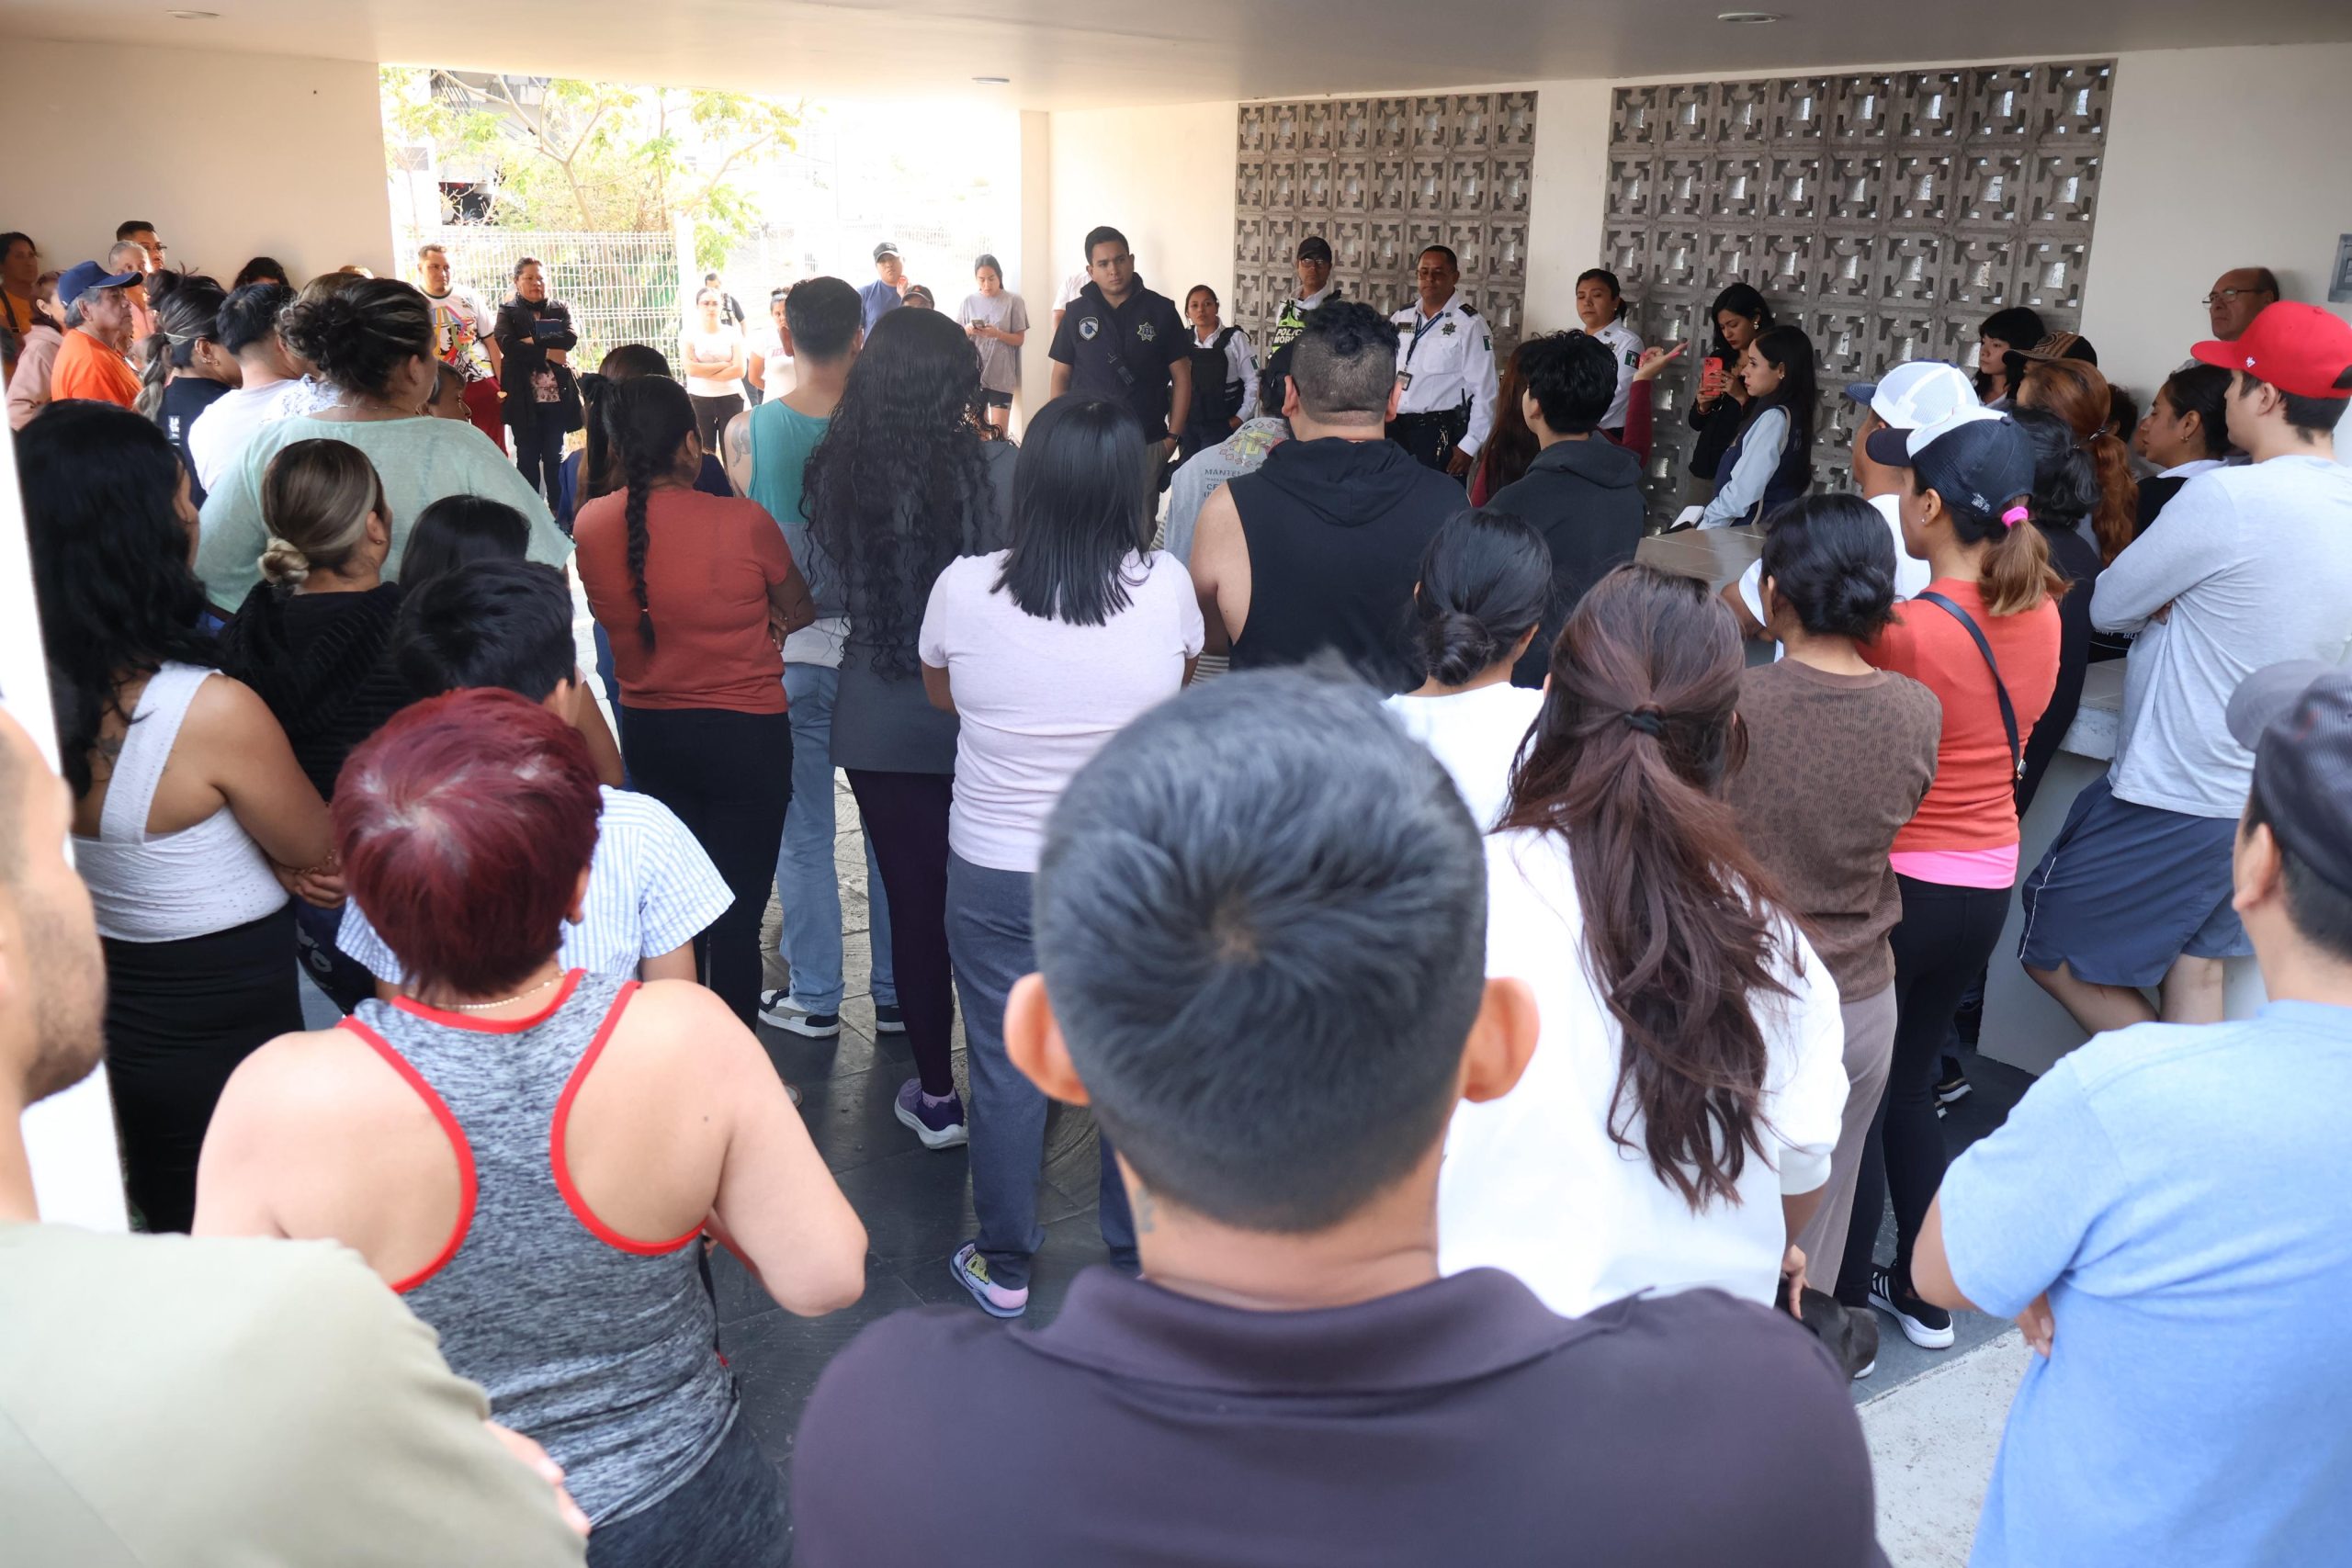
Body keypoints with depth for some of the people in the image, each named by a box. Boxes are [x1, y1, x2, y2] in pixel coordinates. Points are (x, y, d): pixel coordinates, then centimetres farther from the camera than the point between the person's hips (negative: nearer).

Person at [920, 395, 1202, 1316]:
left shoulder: (964, 588, -15)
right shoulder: (1167, 586, -14)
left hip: (995, 873, 0)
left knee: (1005, 1073, 14)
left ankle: (1005, 1270, 31)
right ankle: (1139, 1261, 34)